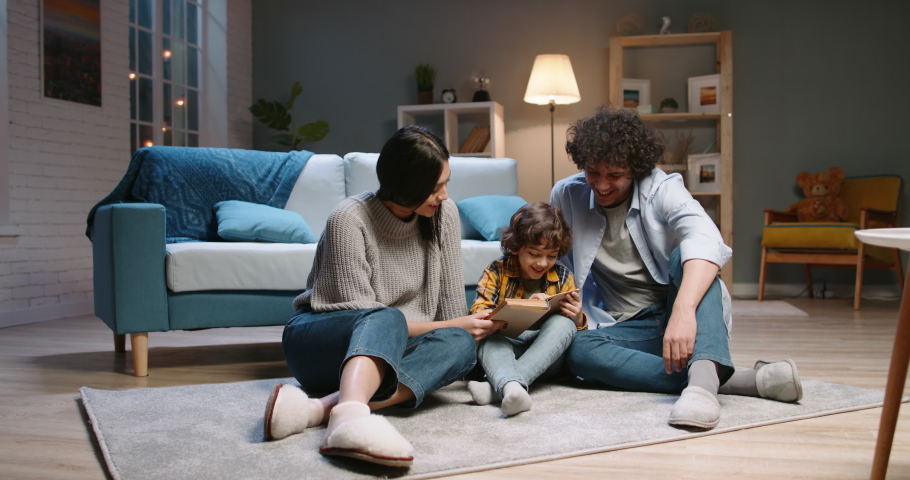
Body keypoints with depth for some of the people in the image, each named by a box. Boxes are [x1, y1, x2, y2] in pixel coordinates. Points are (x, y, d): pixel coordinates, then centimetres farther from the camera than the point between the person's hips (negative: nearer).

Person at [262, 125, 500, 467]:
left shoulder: (444, 213, -4)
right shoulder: (350, 218, -18)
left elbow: (451, 301, -3)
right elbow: (362, 312, -20)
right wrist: (449, 326, -19)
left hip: (391, 349, 4)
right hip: (318, 341, -4)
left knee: (460, 345, -28)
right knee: (387, 321, -36)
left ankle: (320, 408, -45)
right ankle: (351, 412, -65)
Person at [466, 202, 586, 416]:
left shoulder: (563, 277, 7)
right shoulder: (497, 272, 0)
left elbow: (565, 326, 11)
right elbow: (478, 315, -12)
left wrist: (578, 320, -15)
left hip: (547, 353, 2)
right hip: (504, 349, -1)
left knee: (563, 323, -28)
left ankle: (497, 387, -42)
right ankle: (511, 386, -61)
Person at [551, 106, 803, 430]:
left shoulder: (662, 189, -11)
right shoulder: (566, 196, -1)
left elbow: (705, 241, -32)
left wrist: (683, 312, -48)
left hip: (685, 317, -2)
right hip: (625, 327, 3)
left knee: (683, 255, -31)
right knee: (578, 350, -31)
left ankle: (703, 376, -53)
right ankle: (738, 381, -40)